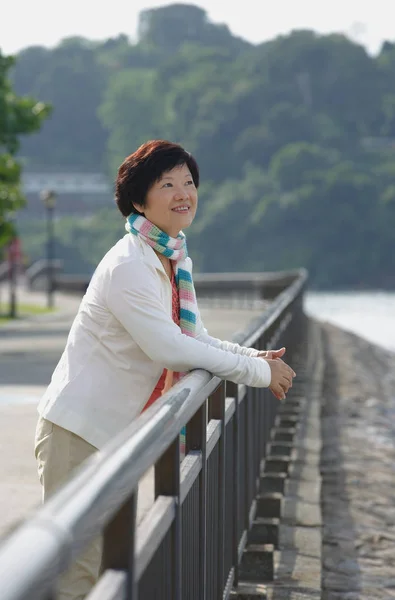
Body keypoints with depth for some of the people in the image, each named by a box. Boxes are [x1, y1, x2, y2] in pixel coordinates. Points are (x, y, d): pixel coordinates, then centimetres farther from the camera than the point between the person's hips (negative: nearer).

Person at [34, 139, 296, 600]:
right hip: (78, 430, -10)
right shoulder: (128, 266, -20)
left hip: (115, 433, 10)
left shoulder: (178, 262, 10)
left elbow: (197, 340, 16)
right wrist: (258, 372, -18)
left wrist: (257, 357, -2)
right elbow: (169, 349, -25)